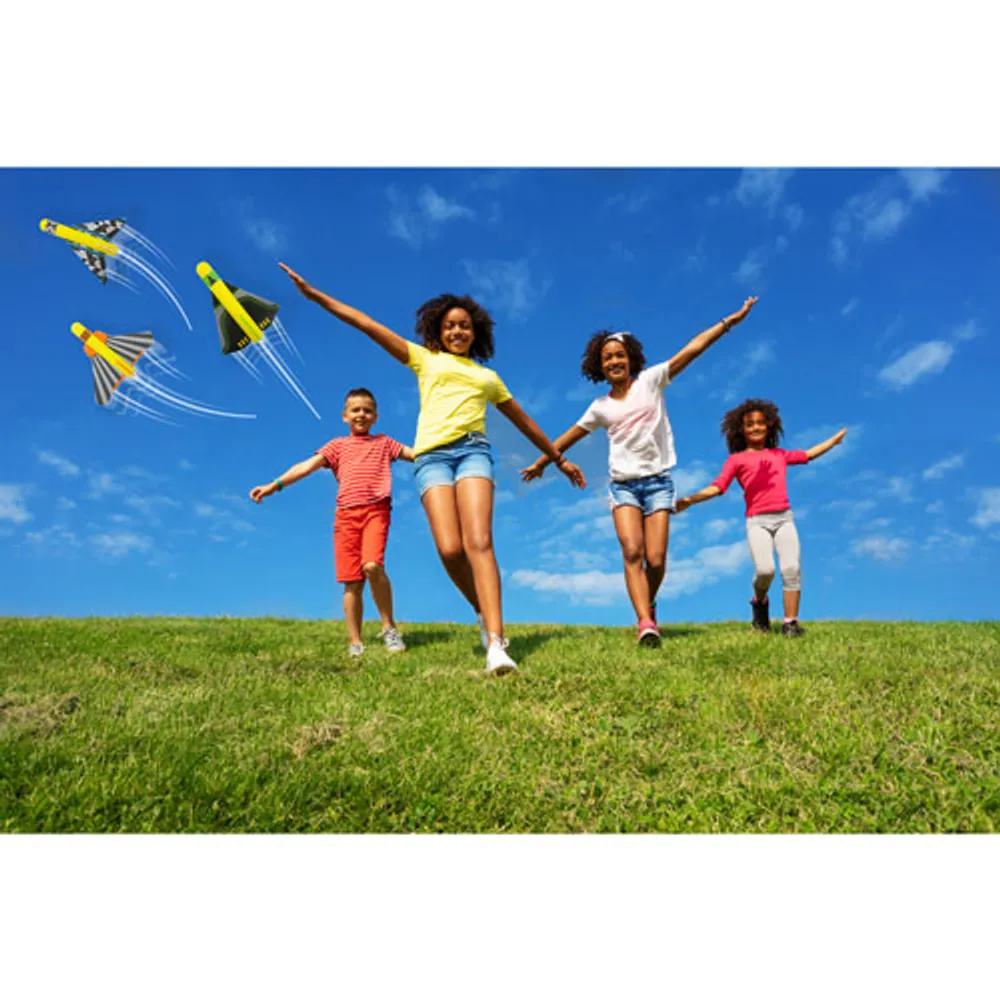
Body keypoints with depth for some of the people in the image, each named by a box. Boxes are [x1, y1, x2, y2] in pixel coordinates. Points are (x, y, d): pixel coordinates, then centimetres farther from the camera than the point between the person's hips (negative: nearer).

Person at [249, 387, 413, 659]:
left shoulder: (383, 443, 21)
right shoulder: (337, 445, 19)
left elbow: (417, 454, 16)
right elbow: (307, 466, 8)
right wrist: (275, 484, -3)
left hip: (376, 510, -1)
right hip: (346, 514, 2)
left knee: (373, 566, -26)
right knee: (351, 582, 0)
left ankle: (389, 627, -10)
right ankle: (354, 642, 8)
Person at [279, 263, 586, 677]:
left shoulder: (488, 376, 28)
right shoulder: (424, 358, 21)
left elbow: (524, 421, 35)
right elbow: (367, 324, 15)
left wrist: (559, 459, 37)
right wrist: (313, 294, 11)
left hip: (473, 450, 1)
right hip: (431, 456, -1)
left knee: (478, 541, -21)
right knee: (450, 549, -19)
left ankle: (496, 643, -28)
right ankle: (484, 613, 8)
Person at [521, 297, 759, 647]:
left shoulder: (650, 380, 3)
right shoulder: (601, 407, 9)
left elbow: (690, 350, -2)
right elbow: (571, 435, 19)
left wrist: (729, 321, -5)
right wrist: (541, 462, 26)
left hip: (658, 481, -1)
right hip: (623, 484, 1)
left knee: (656, 559, -7)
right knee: (632, 552, -18)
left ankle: (648, 605, 23)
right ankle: (646, 624, -23)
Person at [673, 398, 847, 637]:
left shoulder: (779, 454, 22)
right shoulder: (736, 459, 9)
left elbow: (808, 455, 38)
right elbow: (717, 487, -1)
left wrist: (835, 439, 46)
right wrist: (690, 499, -15)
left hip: (784, 518, 3)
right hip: (757, 521, -3)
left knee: (791, 568, -13)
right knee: (765, 570, -21)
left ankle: (790, 623, -5)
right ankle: (760, 602, 12)